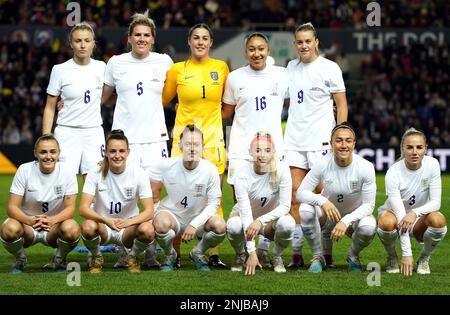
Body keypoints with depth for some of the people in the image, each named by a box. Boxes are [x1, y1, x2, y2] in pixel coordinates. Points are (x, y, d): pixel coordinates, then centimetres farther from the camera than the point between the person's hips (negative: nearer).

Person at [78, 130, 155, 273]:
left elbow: (149, 211, -16)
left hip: (128, 226, 0)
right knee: (88, 227, -35)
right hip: (102, 225, 0)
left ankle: (132, 256, 2)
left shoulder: (138, 173, -12)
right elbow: (83, 208, -21)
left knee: (147, 230, -33)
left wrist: (128, 222, -36)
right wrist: (106, 220, -40)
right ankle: (96, 257, -1)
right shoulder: (96, 173, -12)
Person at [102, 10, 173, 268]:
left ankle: (151, 252, 3)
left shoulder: (164, 62, 5)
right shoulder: (116, 63, 6)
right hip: (124, 137, 0)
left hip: (154, 137, 0)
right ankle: (124, 253, 3)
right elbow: (103, 97, 17)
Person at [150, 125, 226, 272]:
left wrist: (194, 224, -22)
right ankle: (169, 255, -1)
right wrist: (153, 211, -11)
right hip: (171, 214, -1)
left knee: (220, 226, -29)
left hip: (198, 217, 1)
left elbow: (213, 204, -11)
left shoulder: (210, 170, -14)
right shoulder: (166, 165, -14)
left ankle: (198, 253, 6)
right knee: (161, 223, -37)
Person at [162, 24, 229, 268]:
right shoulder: (178, 69, 4)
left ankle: (214, 254, 3)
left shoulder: (221, 67, 7)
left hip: (213, 137, 1)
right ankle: (175, 254, 4)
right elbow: (162, 100, 14)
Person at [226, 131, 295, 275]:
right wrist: (252, 252, -35)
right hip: (245, 217, -1)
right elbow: (245, 212, -30)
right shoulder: (242, 175, -26)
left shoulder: (282, 170, -23)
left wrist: (260, 221, -38)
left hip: (270, 220, 1)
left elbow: (285, 206, -22)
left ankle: (277, 256, -1)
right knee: (234, 226, -36)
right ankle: (240, 256, -1)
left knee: (287, 224, -34)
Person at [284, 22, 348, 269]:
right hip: (294, 141, 5)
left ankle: (327, 254, 3)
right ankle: (296, 254, 5)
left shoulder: (329, 68, -3)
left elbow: (342, 105, -2)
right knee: (295, 197, 1)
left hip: (320, 141, -5)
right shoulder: (291, 67, 13)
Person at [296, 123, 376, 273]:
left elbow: (369, 204, -19)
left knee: (368, 226, -35)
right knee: (305, 209, -31)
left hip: (354, 216, -1)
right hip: (327, 215, 1)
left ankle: (353, 255, 2)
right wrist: (322, 200, -39)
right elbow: (301, 192, -18)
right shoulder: (323, 164, -20)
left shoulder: (365, 167, -22)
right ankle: (317, 256, -8)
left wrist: (346, 221, -34)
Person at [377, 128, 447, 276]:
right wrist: (406, 253, -35)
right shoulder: (393, 173, -25)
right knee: (387, 223, -38)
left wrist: (415, 213, -40)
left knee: (438, 220, -32)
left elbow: (435, 202, -18)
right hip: (394, 214, -2)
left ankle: (424, 258, -3)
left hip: (419, 221, 2)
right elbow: (399, 214, -29)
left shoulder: (432, 165, -17)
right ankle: (392, 258, -5)